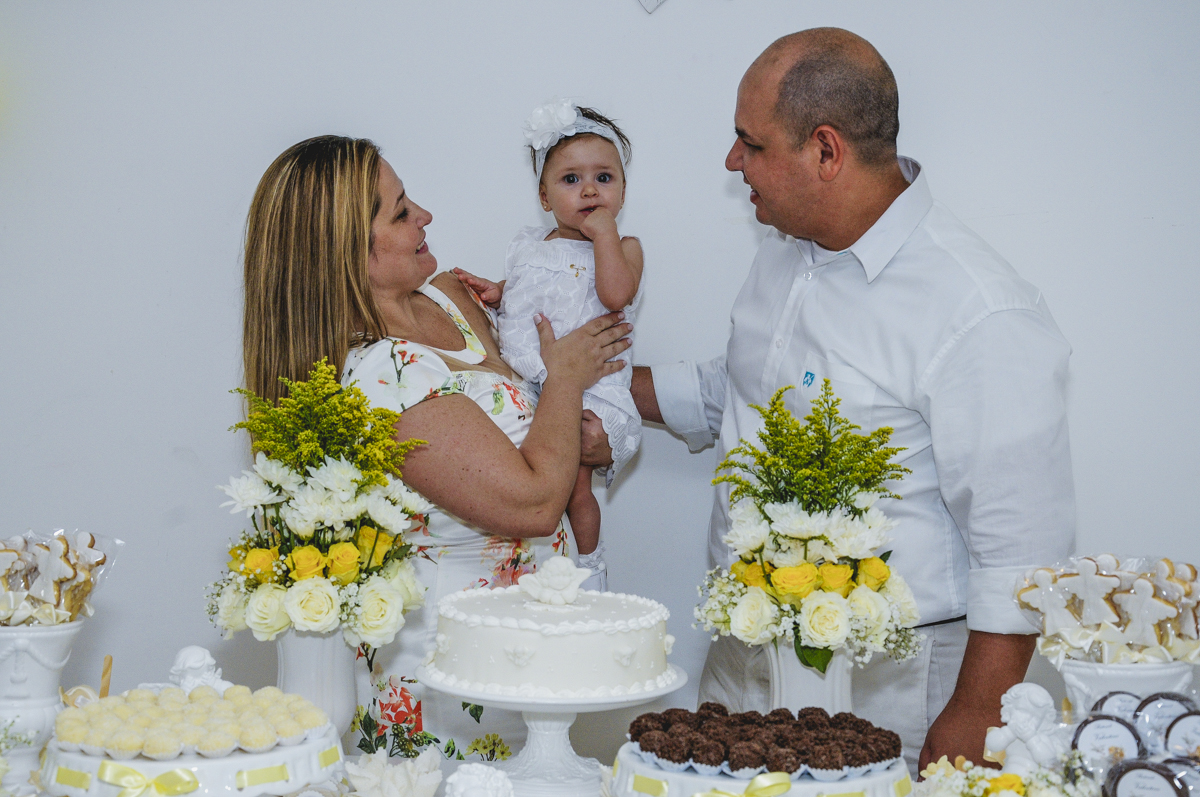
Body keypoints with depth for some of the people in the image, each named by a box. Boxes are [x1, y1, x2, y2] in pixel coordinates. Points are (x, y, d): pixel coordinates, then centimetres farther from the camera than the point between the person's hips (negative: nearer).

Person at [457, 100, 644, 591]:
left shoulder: (623, 248, 3)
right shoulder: (527, 246, 16)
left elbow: (615, 295, -17)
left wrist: (604, 231, -12)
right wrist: (493, 291, 10)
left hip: (591, 385, -5)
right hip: (523, 380, 5)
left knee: (573, 476, -16)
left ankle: (588, 566, 6)